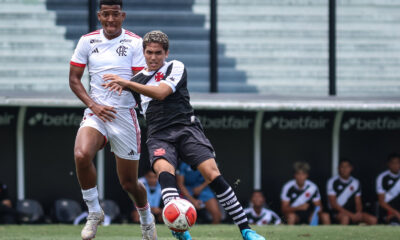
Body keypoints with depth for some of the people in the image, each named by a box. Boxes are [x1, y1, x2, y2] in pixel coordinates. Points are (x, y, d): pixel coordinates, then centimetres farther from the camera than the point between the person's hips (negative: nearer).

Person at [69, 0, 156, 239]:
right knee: (81, 155, -30)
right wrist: (93, 105, -7)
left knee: (129, 183, 6)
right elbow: (74, 79, 7)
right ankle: (94, 212, -10)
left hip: (125, 114, -1)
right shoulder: (87, 41, 3)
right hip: (96, 112, 1)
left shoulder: (135, 43, -3)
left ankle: (146, 218, 38)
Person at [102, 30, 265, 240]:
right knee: (165, 171, -32)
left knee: (213, 174, -19)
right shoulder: (137, 79, 20)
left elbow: (160, 93, -13)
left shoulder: (176, 68, 5)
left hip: (186, 128, -2)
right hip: (159, 137, 2)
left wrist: (126, 83, -16)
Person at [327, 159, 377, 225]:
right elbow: (333, 204, -10)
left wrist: (358, 213, -12)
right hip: (338, 213, -5)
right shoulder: (333, 182, -4)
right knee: (345, 218, -40)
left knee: (373, 220, -18)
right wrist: (351, 215, -18)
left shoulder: (355, 183, 12)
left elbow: (358, 202, 13)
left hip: (353, 213, 5)